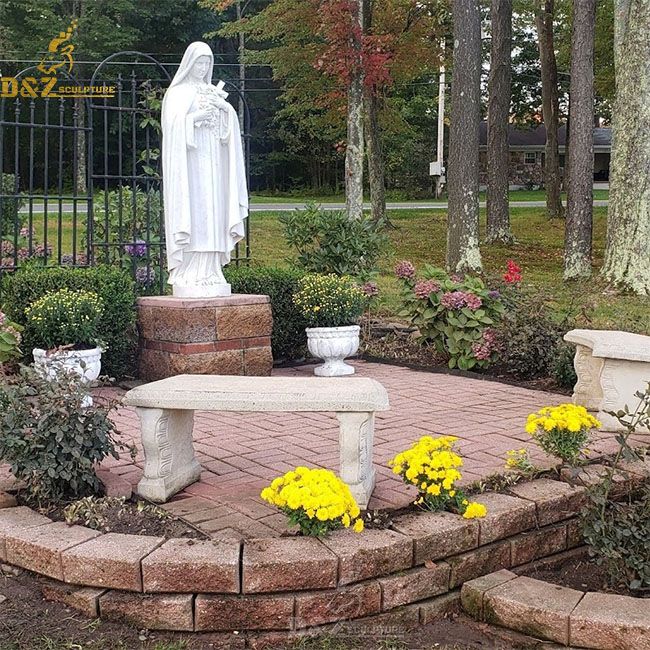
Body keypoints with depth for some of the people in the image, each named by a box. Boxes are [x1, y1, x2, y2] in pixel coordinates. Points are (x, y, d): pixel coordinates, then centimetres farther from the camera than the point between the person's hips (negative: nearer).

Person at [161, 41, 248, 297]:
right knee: (192, 215, -12)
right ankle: (188, 277, -13)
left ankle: (209, 274, 0)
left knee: (212, 214, 0)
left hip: (212, 164, 6)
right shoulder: (178, 93, 5)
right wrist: (197, 117, -17)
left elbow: (231, 122, 10)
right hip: (189, 162, -6)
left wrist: (221, 109, -8)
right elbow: (173, 123, -9)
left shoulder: (213, 92, 21)